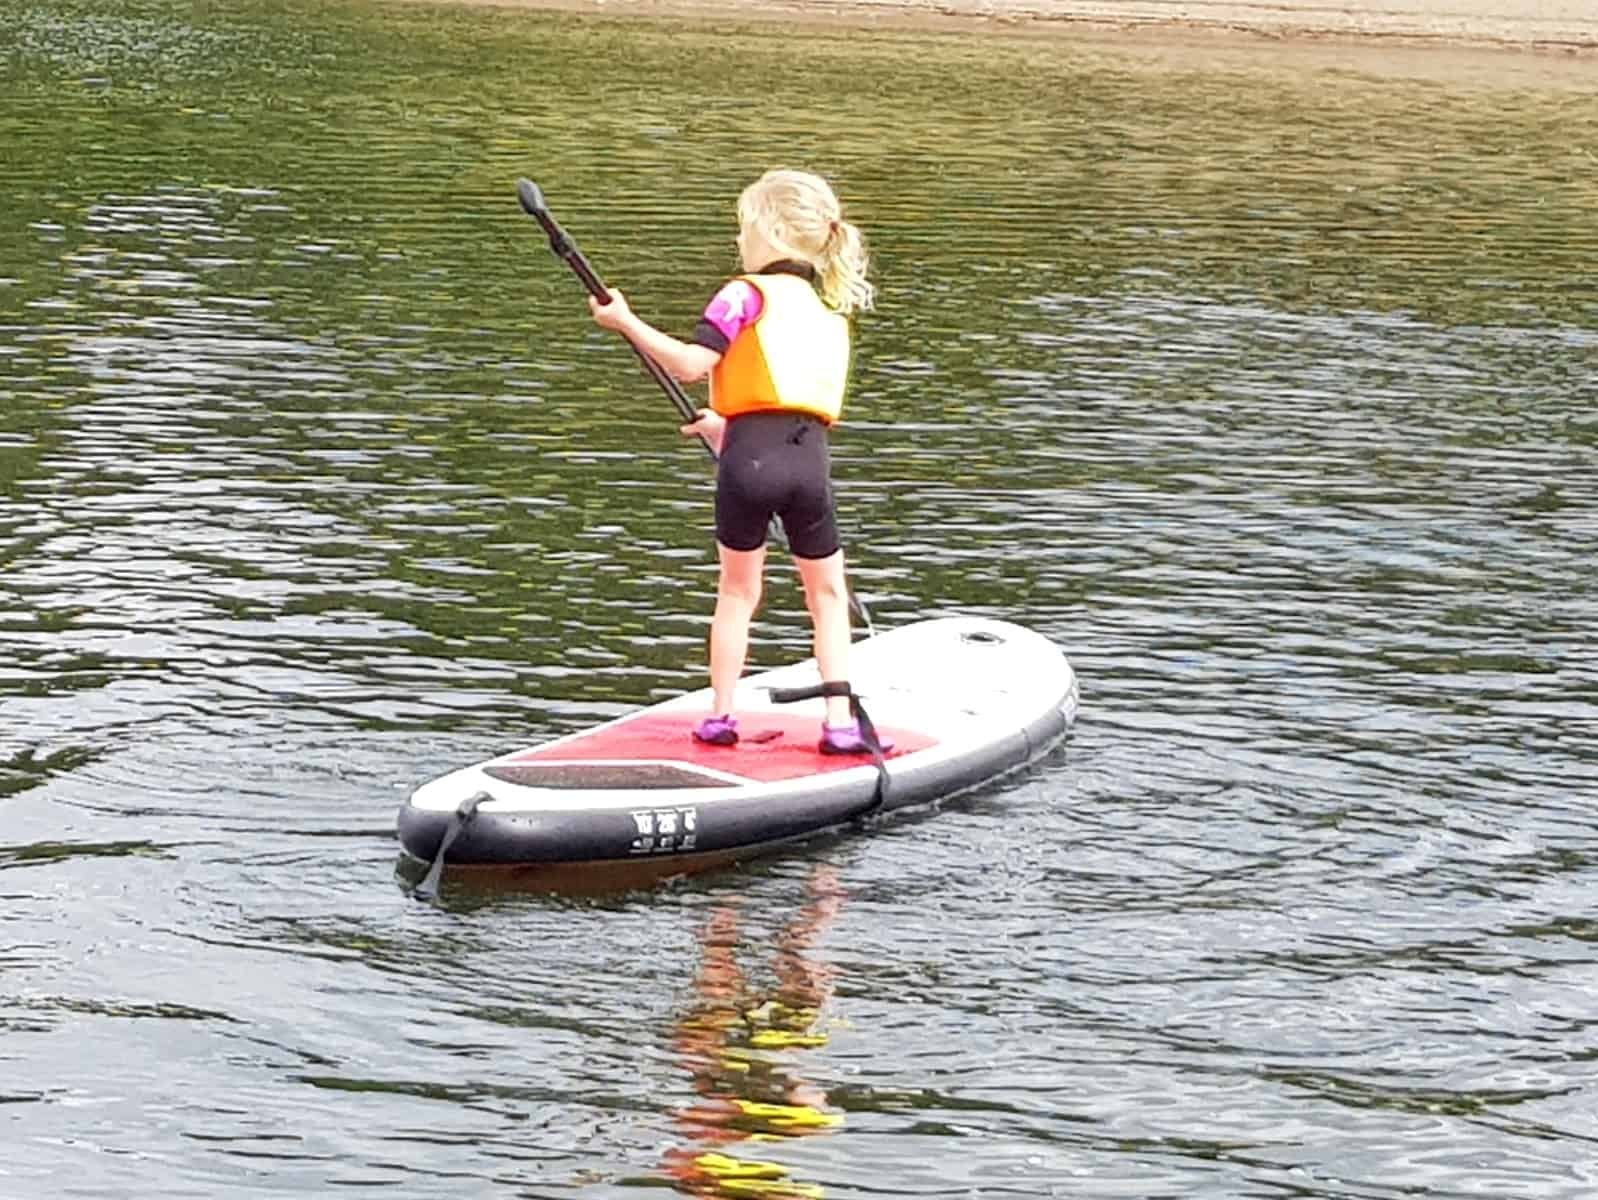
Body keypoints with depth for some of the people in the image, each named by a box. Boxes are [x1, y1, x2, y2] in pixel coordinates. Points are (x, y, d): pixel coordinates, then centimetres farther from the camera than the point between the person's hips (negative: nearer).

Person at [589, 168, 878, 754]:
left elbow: (692, 362, -9)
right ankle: (840, 720, 7)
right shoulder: (831, 315, 22)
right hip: (810, 456, 4)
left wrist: (627, 322, -2)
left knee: (737, 590, 13)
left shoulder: (747, 294, 2)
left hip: (750, 454, -3)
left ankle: (719, 717, 17)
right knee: (827, 591, 15)